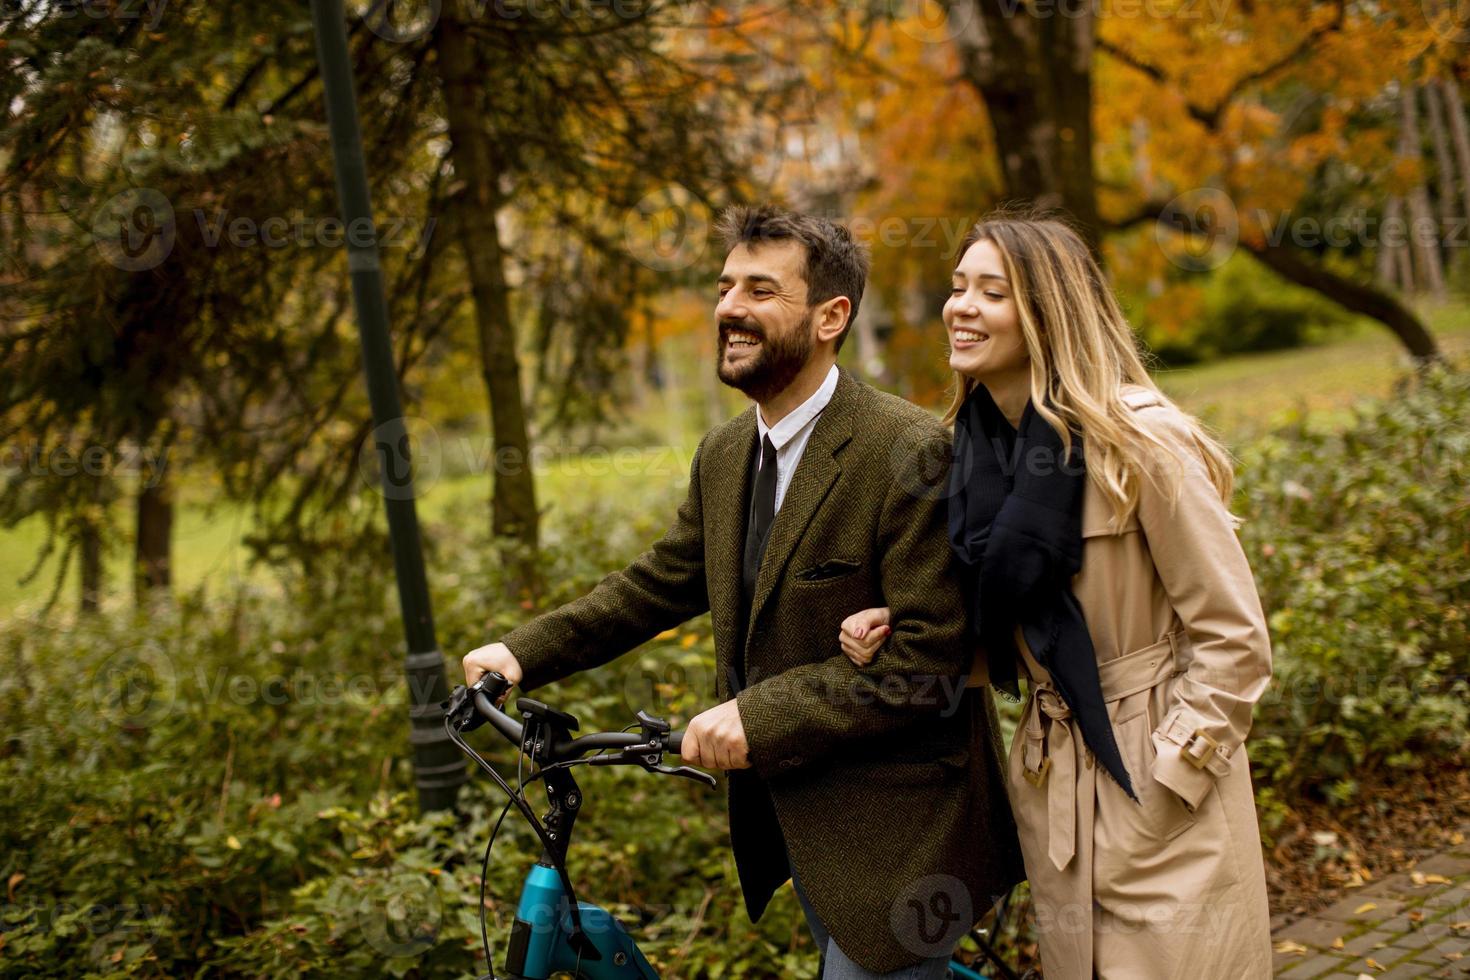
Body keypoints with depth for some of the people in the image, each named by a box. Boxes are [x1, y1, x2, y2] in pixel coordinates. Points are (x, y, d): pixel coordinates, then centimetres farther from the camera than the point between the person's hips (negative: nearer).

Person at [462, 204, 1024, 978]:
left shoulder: (910, 451, -20)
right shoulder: (723, 456, 7)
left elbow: (929, 659, -23)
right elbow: (659, 582, 13)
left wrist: (760, 715, -26)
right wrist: (525, 652, 2)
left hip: (897, 839, -8)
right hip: (798, 820, 8)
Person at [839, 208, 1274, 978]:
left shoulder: (1135, 439, -16)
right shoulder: (973, 450, 3)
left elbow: (1234, 642, -13)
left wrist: (1159, 784, -14)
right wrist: (898, 634, -4)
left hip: (1163, 798, -6)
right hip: (1051, 792, 6)